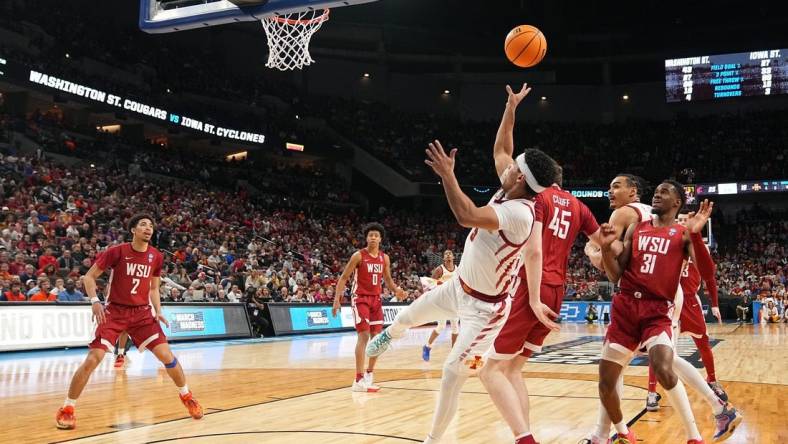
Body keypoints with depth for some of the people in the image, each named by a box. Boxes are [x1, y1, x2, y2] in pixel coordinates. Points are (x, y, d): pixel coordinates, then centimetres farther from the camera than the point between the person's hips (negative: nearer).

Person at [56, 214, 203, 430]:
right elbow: (89, 276, -5)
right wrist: (95, 301, -19)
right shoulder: (116, 251, -11)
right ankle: (67, 409, 6)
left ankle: (186, 396, 17)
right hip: (114, 311, -3)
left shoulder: (156, 257, 1)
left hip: (142, 312, 3)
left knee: (167, 355, -5)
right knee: (92, 360, -12)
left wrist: (158, 311, 1)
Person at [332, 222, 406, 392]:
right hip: (360, 298, -6)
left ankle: (369, 373, 23)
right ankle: (359, 380, -15)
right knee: (363, 335, -15)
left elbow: (387, 279, 15)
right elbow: (344, 278, -7)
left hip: (376, 299, 6)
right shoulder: (358, 256, -9)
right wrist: (337, 299, -15)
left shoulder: (385, 258, 6)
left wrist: (396, 290, -7)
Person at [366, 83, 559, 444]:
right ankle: (389, 335, 65)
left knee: (453, 372, -8)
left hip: (485, 306, -9)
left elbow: (467, 216, -48)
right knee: (408, 316, 28)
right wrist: (511, 106, 11)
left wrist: (448, 175, -40)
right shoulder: (510, 190, -7)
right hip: (459, 286, 9)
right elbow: (500, 149, 10)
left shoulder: (519, 213, -35)